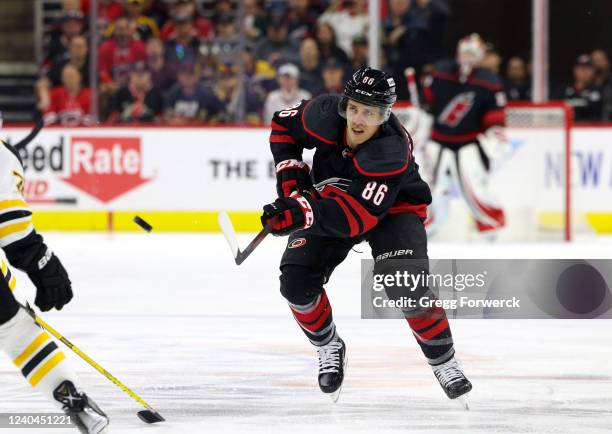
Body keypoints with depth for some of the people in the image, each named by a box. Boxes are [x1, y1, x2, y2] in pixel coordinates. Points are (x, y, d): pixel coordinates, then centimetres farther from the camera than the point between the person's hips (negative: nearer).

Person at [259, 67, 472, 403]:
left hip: (390, 209, -4)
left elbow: (359, 214, -42)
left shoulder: (391, 152, -36)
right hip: (329, 199, 4)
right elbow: (284, 124, -1)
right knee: (296, 280, -13)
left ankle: (443, 362, -9)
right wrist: (291, 175, -10)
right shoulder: (324, 115, -24)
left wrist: (304, 213, -52)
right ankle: (329, 349, 13)